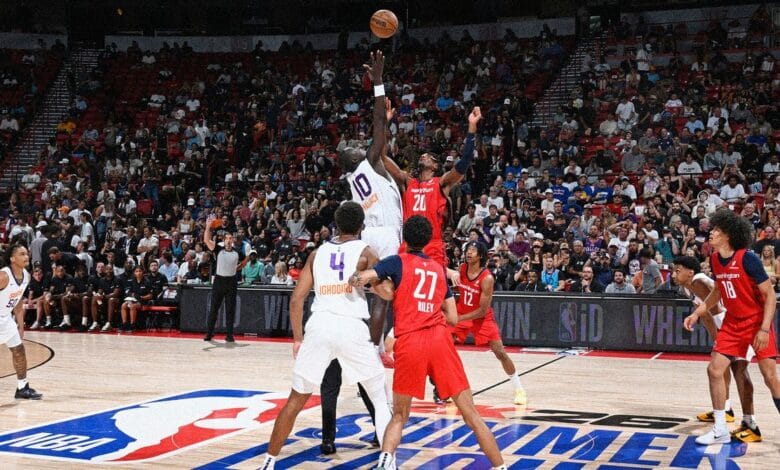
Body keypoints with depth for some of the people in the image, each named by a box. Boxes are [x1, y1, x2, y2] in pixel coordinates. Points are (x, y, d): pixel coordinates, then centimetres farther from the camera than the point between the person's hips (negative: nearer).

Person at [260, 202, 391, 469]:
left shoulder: (317, 253, 16)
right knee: (381, 400, 14)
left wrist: (297, 339, 17)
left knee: (296, 400, 16)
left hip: (319, 327, 3)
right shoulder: (365, 252, 6)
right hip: (352, 329, -3)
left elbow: (296, 299, 12)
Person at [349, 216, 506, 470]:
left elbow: (359, 278, -6)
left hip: (409, 343, -2)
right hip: (439, 340, 2)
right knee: (471, 414, 8)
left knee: (399, 415, 14)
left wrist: (374, 282, 15)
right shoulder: (439, 269, 21)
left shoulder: (397, 262, 10)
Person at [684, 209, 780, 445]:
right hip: (732, 323, 6)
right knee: (714, 369, -3)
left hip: (757, 322, -6)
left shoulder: (747, 259, -21)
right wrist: (697, 313, 9)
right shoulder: (715, 259, -1)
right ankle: (720, 430, 7)